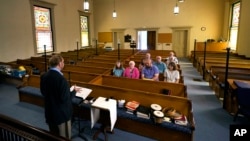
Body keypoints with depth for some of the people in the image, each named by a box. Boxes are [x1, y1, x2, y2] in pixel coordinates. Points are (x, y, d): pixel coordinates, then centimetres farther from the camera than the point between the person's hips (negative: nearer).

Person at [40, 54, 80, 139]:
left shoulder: (44, 76, -3)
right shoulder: (61, 79, -28)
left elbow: (43, 92, 10)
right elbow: (65, 99, -24)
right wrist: (74, 91, -9)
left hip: (49, 112, 8)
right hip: (61, 113, -7)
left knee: (53, 136, 25)